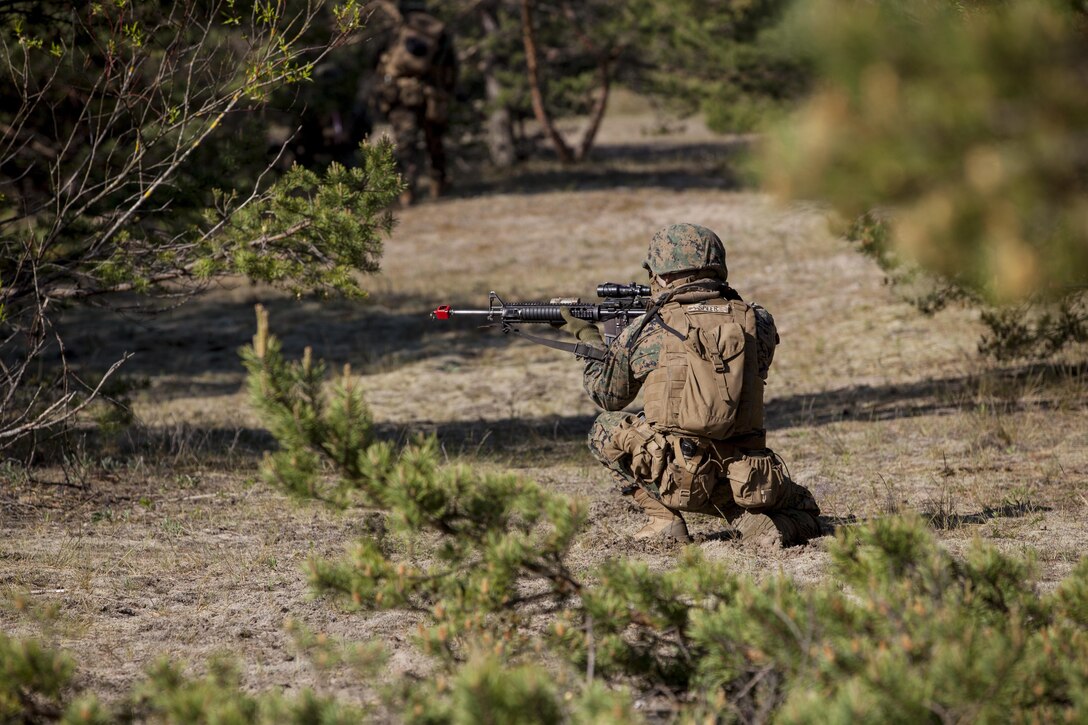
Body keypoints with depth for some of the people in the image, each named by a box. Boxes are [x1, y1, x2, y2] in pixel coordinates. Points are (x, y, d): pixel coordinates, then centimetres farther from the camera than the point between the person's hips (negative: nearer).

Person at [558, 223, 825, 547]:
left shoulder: (645, 331, -1)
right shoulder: (756, 322, 3)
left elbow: (607, 395, 17)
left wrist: (588, 337, 32)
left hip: (679, 480, -2)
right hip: (746, 484, 2)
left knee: (606, 429, 23)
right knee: (803, 511, 31)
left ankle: (663, 518, 11)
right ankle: (757, 523, -3)